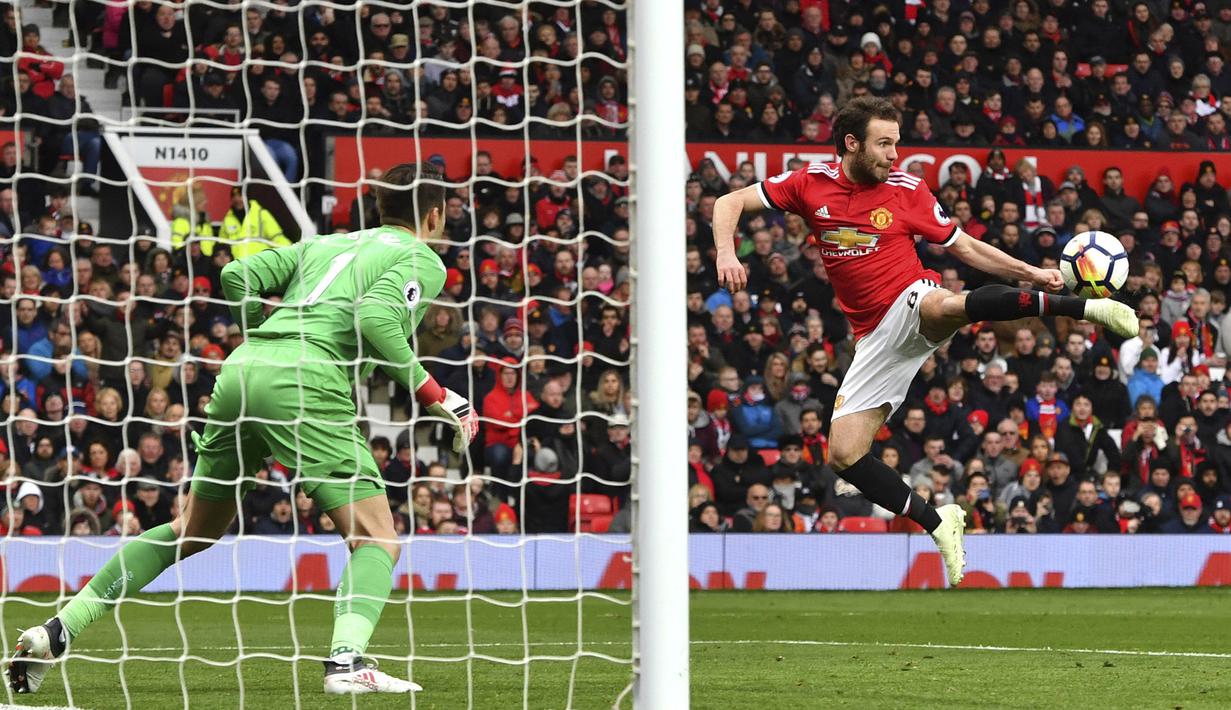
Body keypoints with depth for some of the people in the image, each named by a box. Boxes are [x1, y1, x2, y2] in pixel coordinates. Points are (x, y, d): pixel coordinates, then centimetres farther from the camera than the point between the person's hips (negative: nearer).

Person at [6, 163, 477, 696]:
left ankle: (57, 630, 16)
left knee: (193, 532, 21)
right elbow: (375, 318, -12)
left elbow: (237, 277, 19)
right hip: (306, 384, -7)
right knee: (378, 541, -3)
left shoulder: (328, 243, 27)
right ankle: (346, 661, -28)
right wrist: (434, 397, -6)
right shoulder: (423, 260, 7)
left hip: (241, 372, 7)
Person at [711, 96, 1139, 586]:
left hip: (913, 306, -4)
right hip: (876, 338, 4)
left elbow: (964, 246, 10)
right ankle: (937, 523, 5)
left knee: (943, 305, -42)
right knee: (843, 455, -7)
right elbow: (730, 203, 5)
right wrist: (726, 253, -15)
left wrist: (1030, 273, 1)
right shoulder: (812, 183, 3)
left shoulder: (907, 191, 1)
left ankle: (1087, 307, -46)